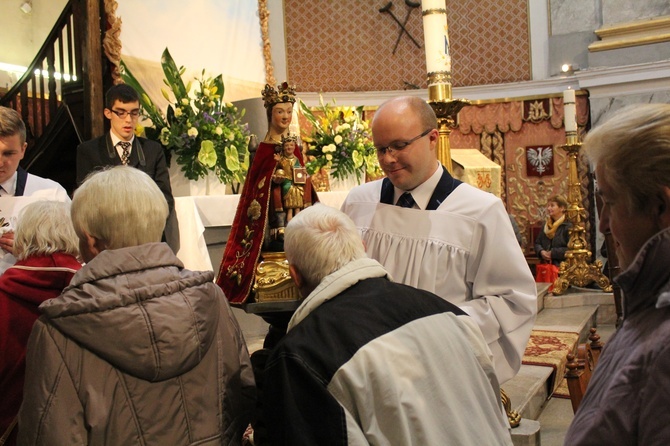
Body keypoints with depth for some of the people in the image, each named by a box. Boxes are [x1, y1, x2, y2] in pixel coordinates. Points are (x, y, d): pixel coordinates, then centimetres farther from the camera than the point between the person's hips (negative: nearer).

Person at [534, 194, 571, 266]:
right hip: (545, 265, 6)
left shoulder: (568, 226, -7)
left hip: (561, 266, -6)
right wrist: (541, 251, -4)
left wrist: (553, 253, -16)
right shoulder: (546, 225, 16)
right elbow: (537, 243, 17)